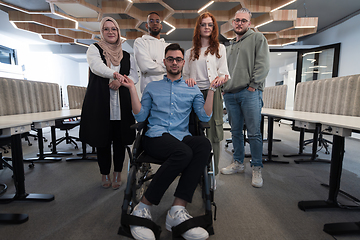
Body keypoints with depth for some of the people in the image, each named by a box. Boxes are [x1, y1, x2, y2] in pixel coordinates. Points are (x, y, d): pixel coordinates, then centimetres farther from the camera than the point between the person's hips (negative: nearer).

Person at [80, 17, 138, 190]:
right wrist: (115, 74, -28)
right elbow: (97, 67, -10)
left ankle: (117, 173, 21)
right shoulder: (94, 49, 11)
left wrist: (121, 81, -13)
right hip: (100, 102, -1)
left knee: (120, 138, 3)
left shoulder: (127, 56, 18)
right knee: (102, 138, 3)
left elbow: (135, 76, 7)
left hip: (121, 103, 2)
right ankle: (104, 174, 22)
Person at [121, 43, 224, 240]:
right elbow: (140, 117, 9)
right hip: (156, 137, -2)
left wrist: (211, 90, 4)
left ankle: (177, 211, -28)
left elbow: (205, 117, 9)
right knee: (183, 152, -36)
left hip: (182, 138, 2)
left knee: (204, 144, -33)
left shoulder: (192, 89, 21)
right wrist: (132, 89, 5)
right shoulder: (152, 87, 20)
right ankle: (142, 209, -20)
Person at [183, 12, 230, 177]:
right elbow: (185, 75, 18)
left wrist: (222, 78, -15)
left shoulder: (219, 48, 16)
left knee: (212, 132, -5)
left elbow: (223, 72, 8)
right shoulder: (190, 52, 21)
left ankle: (212, 171, 6)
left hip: (212, 93, -2)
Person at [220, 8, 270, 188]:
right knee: (236, 131, 9)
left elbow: (263, 64, -3)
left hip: (250, 93, -5)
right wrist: (224, 87, 9)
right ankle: (238, 163, 22)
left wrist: (253, 85, -11)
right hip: (230, 94, 5)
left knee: (254, 132, -4)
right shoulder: (229, 46, 25)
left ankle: (256, 169, 9)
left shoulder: (258, 38, 9)